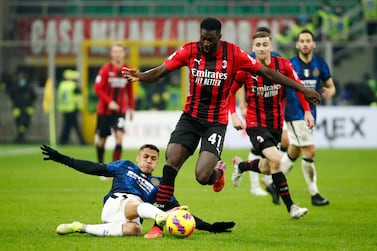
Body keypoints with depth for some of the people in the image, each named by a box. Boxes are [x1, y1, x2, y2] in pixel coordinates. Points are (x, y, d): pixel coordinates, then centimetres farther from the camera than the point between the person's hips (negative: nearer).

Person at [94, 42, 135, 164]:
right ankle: (100, 164, 27)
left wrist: (131, 107, 10)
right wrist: (109, 101, -20)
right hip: (104, 109, -1)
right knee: (102, 139, 7)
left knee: (119, 136, -17)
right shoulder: (106, 69, -8)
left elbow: (130, 90, 12)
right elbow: (98, 88, -10)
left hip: (120, 110, 1)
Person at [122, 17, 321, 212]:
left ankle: (218, 172, 21)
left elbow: (267, 72, -4)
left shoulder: (233, 54, -11)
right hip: (190, 117, 2)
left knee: (202, 176, -17)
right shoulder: (189, 50, -6)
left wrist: (302, 89, -3)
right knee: (171, 161, -16)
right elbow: (160, 72, -6)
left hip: (216, 122, -2)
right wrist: (139, 76, -28)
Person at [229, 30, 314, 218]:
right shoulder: (246, 69, -12)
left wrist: (307, 111, -2)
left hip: (276, 123, 4)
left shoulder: (283, 65, -7)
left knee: (267, 168, 14)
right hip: (256, 123, -4)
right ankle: (290, 206, -16)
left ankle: (241, 165, 48)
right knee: (275, 159, -22)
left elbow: (298, 87, 6)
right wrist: (233, 115, -9)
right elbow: (230, 90, 1)